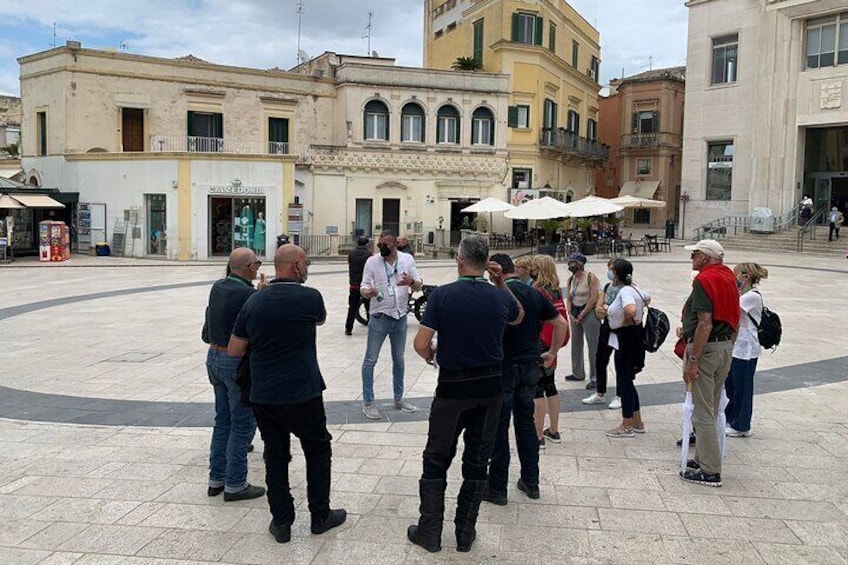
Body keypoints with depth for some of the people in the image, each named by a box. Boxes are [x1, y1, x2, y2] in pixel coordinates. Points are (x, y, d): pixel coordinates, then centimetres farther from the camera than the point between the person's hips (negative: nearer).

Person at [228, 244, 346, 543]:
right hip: (302, 395, -3)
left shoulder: (253, 302, 0)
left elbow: (234, 349, 4)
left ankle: (281, 523, 20)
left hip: (263, 396, 4)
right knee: (318, 451, 15)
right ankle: (320, 516, 24)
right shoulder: (309, 297, -11)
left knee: (275, 457, 14)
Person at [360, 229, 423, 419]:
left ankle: (399, 398, 30)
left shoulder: (407, 259, -1)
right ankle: (368, 402, 11)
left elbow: (418, 286, 0)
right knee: (370, 360, 1)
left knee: (399, 359, 15)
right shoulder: (372, 261, -7)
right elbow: (364, 286, -7)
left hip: (400, 316, 3)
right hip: (379, 317, -3)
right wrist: (367, 292, -31)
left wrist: (411, 282, -24)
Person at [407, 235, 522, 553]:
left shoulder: (442, 295, -14)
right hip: (490, 387, 3)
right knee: (477, 461, 12)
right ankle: (465, 533, 21)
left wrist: (431, 356, 7)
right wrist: (502, 284, 12)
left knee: (437, 459, 11)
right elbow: (519, 317, 20)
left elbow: (421, 344, -15)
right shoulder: (500, 297, -4)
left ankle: (430, 532, 17)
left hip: (453, 387, -3)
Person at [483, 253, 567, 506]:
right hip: (531, 366, 6)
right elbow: (561, 324, 10)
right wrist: (552, 353, 15)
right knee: (526, 422, 16)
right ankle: (531, 482, 24)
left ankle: (497, 488, 11)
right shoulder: (535, 294, 6)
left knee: (499, 427, 3)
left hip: (504, 368, -6)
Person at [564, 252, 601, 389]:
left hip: (589, 312, -7)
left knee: (593, 346, -4)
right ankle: (578, 373, 28)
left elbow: (593, 299, -15)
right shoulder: (570, 280, 10)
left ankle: (595, 377, 1)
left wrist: (581, 315, -14)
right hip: (575, 313, 7)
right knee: (576, 343, 14)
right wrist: (570, 314, -5)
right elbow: (569, 299, 11)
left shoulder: (590, 277, -10)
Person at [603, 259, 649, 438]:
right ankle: (637, 423, 27)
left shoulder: (625, 291, -21)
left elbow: (630, 311, -40)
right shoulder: (633, 289, 9)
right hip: (627, 340, 10)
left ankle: (627, 426, 10)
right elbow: (647, 298, 30)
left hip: (626, 340, -10)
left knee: (624, 381, 0)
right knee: (627, 381, 18)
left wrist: (628, 322, -19)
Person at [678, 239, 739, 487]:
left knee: (703, 412, -2)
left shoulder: (704, 279, -16)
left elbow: (705, 323, -23)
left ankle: (710, 471, 3)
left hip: (706, 347, -9)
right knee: (711, 409, 18)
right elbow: (735, 319, 17)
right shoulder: (729, 277, 12)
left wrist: (692, 360, -23)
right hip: (726, 346, 9)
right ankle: (704, 458, 29)